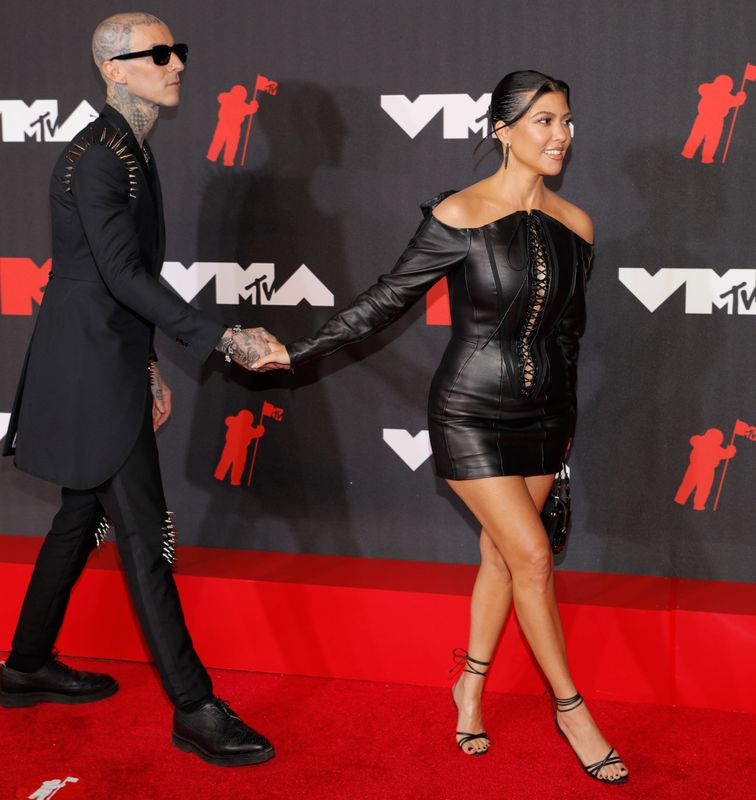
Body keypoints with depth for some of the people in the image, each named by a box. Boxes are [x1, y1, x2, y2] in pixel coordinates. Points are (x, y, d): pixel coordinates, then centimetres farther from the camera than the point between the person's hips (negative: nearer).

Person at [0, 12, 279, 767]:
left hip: (107, 364, 10)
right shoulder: (97, 156, -17)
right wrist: (222, 338, -23)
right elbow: (124, 274, -23)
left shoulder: (132, 152, 13)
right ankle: (194, 709, 0)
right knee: (144, 540, -6)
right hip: (90, 372, -10)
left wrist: (146, 362, 20)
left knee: (80, 519, 18)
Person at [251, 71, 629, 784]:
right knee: (532, 555, -6)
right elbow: (386, 300, -7)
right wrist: (296, 352, -8)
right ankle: (569, 706, 9)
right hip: (472, 412, -5)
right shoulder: (459, 217, -14)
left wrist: (564, 417, 20)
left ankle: (471, 685, 30)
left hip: (543, 412, 5)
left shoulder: (573, 226, 2)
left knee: (501, 554, 12)